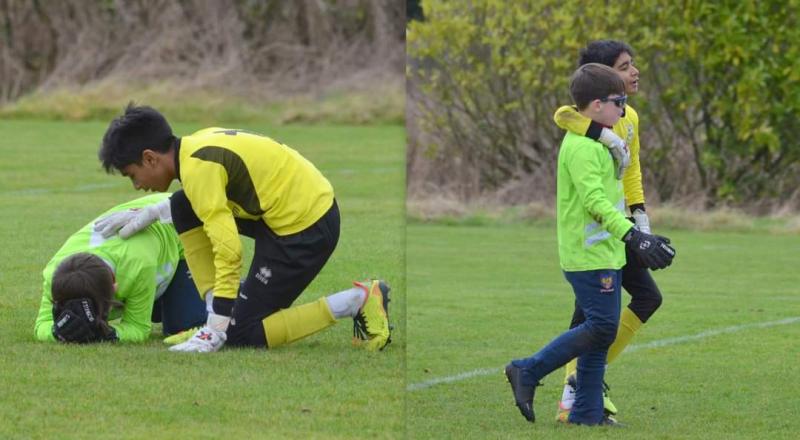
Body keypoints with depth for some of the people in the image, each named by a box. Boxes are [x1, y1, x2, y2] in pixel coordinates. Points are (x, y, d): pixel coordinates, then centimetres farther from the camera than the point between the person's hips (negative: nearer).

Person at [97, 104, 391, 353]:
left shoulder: (198, 168, -21)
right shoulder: (197, 144, 6)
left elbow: (228, 251, -26)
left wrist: (217, 329, -24)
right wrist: (153, 213, 17)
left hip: (306, 229, -10)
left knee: (242, 336, -2)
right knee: (184, 209, 8)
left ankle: (357, 301, -4)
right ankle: (217, 314, 7)